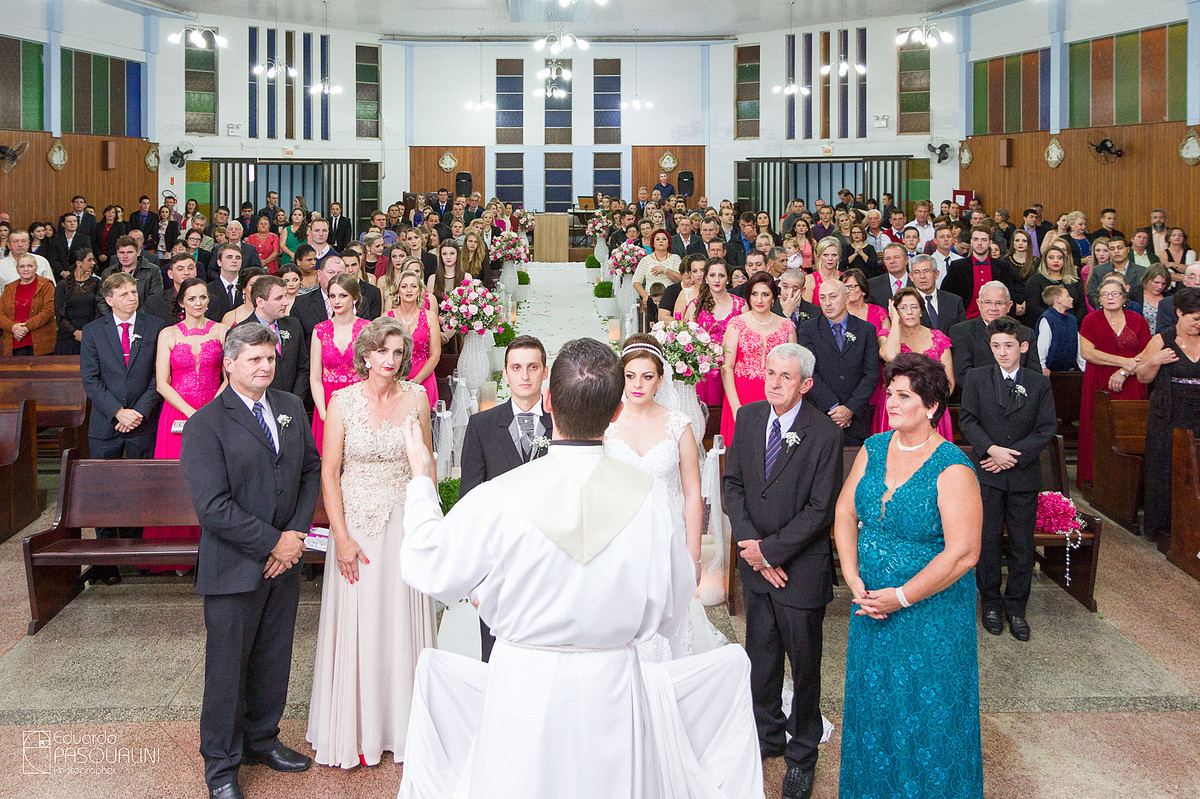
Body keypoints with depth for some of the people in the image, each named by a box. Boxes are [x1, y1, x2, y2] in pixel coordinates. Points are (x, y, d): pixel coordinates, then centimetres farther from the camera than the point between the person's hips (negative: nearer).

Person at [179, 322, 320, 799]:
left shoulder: (291, 408, 7)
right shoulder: (205, 424, -13)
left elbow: (311, 470, 10)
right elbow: (212, 506, -19)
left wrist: (297, 533, -4)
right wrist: (273, 542, -16)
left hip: (283, 562, 6)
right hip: (234, 567, -5)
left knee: (274, 660, 16)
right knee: (227, 666, 7)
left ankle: (261, 739, 37)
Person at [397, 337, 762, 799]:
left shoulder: (496, 499, -17)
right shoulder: (649, 497, -11)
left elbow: (427, 570, 0)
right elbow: (668, 615, -1)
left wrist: (421, 481, 14)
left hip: (521, 690, -1)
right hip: (612, 688, 1)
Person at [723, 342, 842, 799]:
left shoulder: (825, 434, -16)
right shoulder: (748, 418, 0)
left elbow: (821, 510, -16)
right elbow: (732, 483, 3)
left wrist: (770, 549, -16)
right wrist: (750, 544, -9)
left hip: (801, 568, -4)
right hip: (755, 562, 5)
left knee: (804, 664, 10)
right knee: (760, 657, 18)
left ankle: (802, 754, 27)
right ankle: (767, 736, 37)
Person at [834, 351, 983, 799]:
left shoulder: (952, 469, -19)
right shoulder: (873, 449, 0)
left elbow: (962, 554, -22)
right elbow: (845, 513, 3)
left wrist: (900, 598, -18)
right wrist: (855, 582, -8)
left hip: (931, 610, -6)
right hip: (871, 603, 6)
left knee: (926, 711, 8)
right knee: (873, 703, 19)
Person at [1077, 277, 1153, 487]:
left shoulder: (1137, 321, 10)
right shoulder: (1091, 320, 5)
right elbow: (1086, 352, -7)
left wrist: (1124, 372, -11)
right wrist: (1124, 361, -12)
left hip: (1131, 386, 1)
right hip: (1099, 386, -1)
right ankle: (1093, 480, 2)